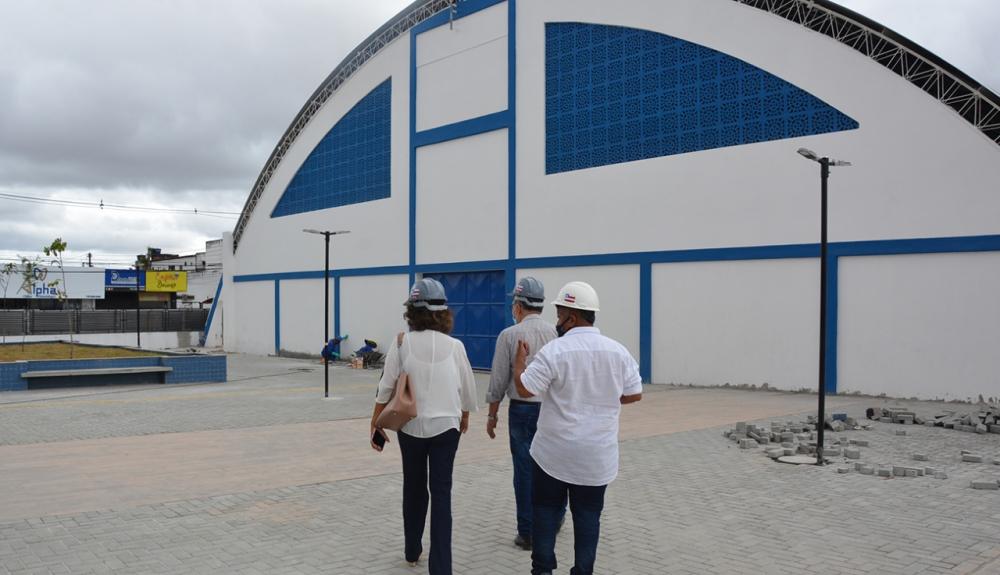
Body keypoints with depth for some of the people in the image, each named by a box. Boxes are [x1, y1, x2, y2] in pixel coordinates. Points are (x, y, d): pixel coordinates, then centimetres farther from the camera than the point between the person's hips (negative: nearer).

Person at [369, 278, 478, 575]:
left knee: (414, 488, 19)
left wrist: (375, 424, 4)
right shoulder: (455, 346, -6)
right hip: (446, 426, 0)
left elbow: (386, 387, -7)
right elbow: (467, 390, 4)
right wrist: (464, 416, 23)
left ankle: (412, 550, 34)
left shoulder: (402, 344, -9)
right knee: (441, 493, 4)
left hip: (411, 426, 1)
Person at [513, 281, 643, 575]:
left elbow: (525, 389, -13)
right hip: (597, 454, 3)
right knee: (588, 514, 12)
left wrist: (520, 358, 2)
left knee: (546, 509, 12)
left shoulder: (554, 350, -15)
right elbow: (634, 394, 4)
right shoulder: (618, 351, -2)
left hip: (555, 451, -3)